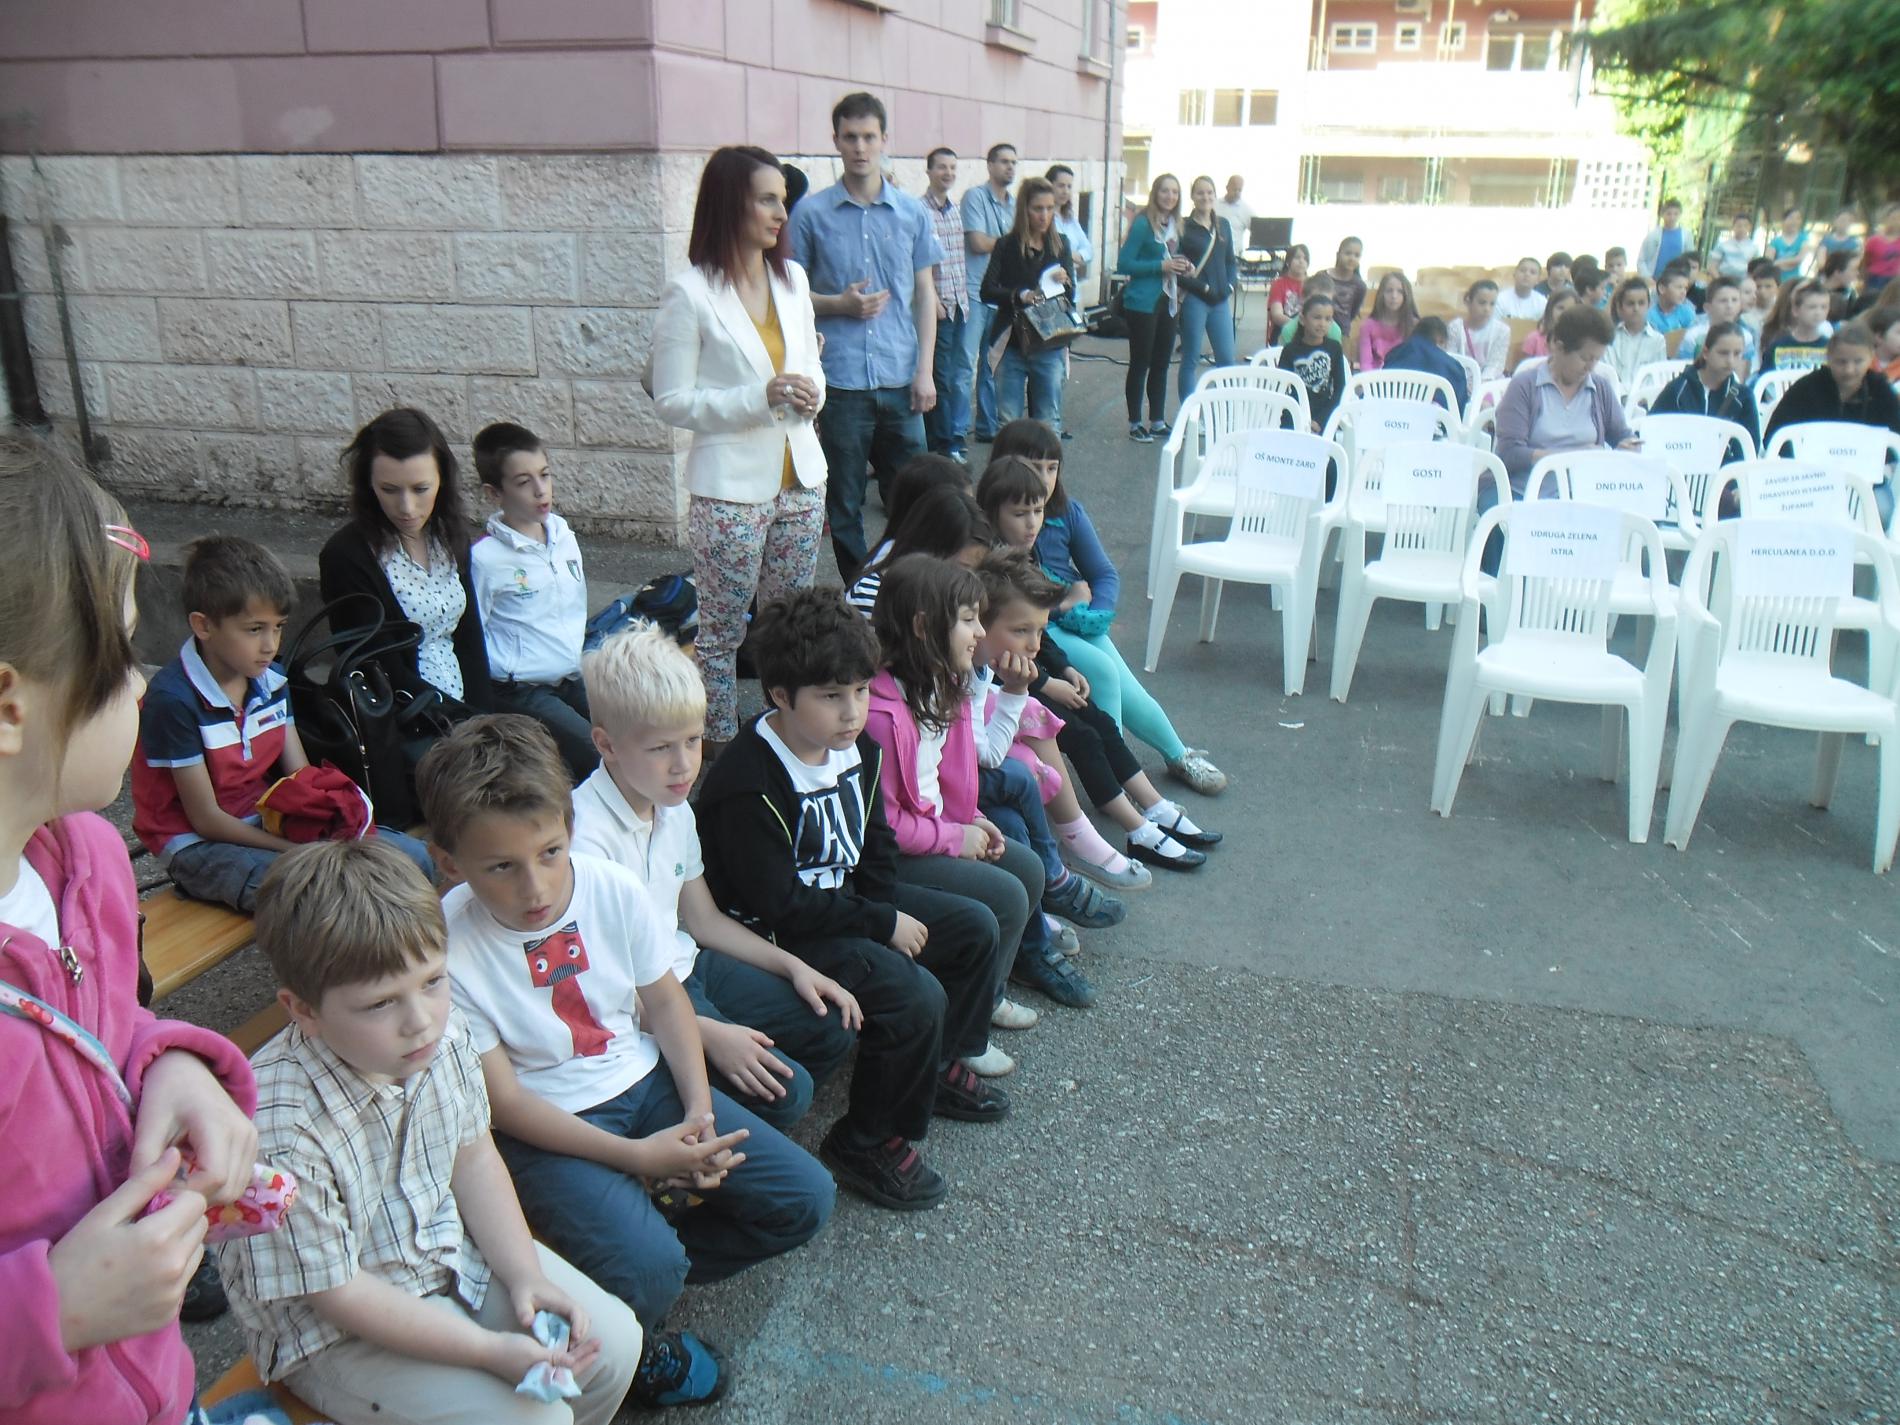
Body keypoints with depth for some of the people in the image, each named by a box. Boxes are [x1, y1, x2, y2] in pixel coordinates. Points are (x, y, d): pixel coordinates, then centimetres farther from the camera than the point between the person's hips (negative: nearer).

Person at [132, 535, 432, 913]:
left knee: (415, 858, -5)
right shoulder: (173, 700, -19)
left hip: (269, 822, 7)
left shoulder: (270, 680, 4)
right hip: (199, 846, -7)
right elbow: (206, 819, -17)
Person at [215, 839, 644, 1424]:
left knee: (613, 1339, 3)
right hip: (337, 1334, -6)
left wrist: (525, 1276, -7)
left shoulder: (446, 1035, -14)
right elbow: (338, 1292, -24)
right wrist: (491, 1350, -24)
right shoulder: (282, 1127, -34)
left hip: (451, 1245, 6)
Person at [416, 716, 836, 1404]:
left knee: (804, 1199, -4)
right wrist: (636, 1156, -22)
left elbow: (663, 999, 3)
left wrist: (700, 1115, -10)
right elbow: (502, 1099, -17)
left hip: (646, 1081, 5)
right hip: (546, 1126, -5)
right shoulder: (448, 947, -22)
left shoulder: (610, 887, -11)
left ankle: (646, 1253, 10)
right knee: (645, 1272, -28)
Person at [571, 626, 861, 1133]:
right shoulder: (585, 834, -25)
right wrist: (708, 1034, -26)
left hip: (687, 964, 9)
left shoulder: (676, 810, 3)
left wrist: (794, 967, 4)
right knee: (786, 1090, -19)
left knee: (837, 1029, 5)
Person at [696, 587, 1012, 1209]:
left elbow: (875, 849, 13)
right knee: (915, 995, -25)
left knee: (975, 928, 8)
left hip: (843, 902, 9)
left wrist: (891, 910, -5)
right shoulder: (748, 785, -28)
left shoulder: (859, 748, 0)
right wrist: (884, 924, -20)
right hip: (778, 938, -9)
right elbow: (780, 905, -26)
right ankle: (864, 1143, -4)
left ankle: (940, 1065, 27)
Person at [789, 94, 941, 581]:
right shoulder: (812, 212, 2)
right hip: (840, 379, -2)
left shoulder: (912, 211, 8)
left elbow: (925, 293, 10)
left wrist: (926, 370, 2)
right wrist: (839, 305, -12)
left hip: (901, 377, 2)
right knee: (844, 503, 6)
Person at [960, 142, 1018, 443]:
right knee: (965, 362, -8)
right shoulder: (975, 196, -5)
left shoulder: (1014, 203, 15)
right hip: (975, 291, -7)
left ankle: (988, 426, 20)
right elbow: (979, 243, -12)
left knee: (992, 363, 12)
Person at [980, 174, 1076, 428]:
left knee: (1049, 422, 5)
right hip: (1012, 344, -2)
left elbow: (1071, 296, 9)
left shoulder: (1060, 245, 7)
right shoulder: (1007, 245, 0)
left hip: (1050, 347, 2)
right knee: (1008, 421, 1)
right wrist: (1019, 295, -25)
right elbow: (987, 291, -8)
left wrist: (1065, 283, -14)